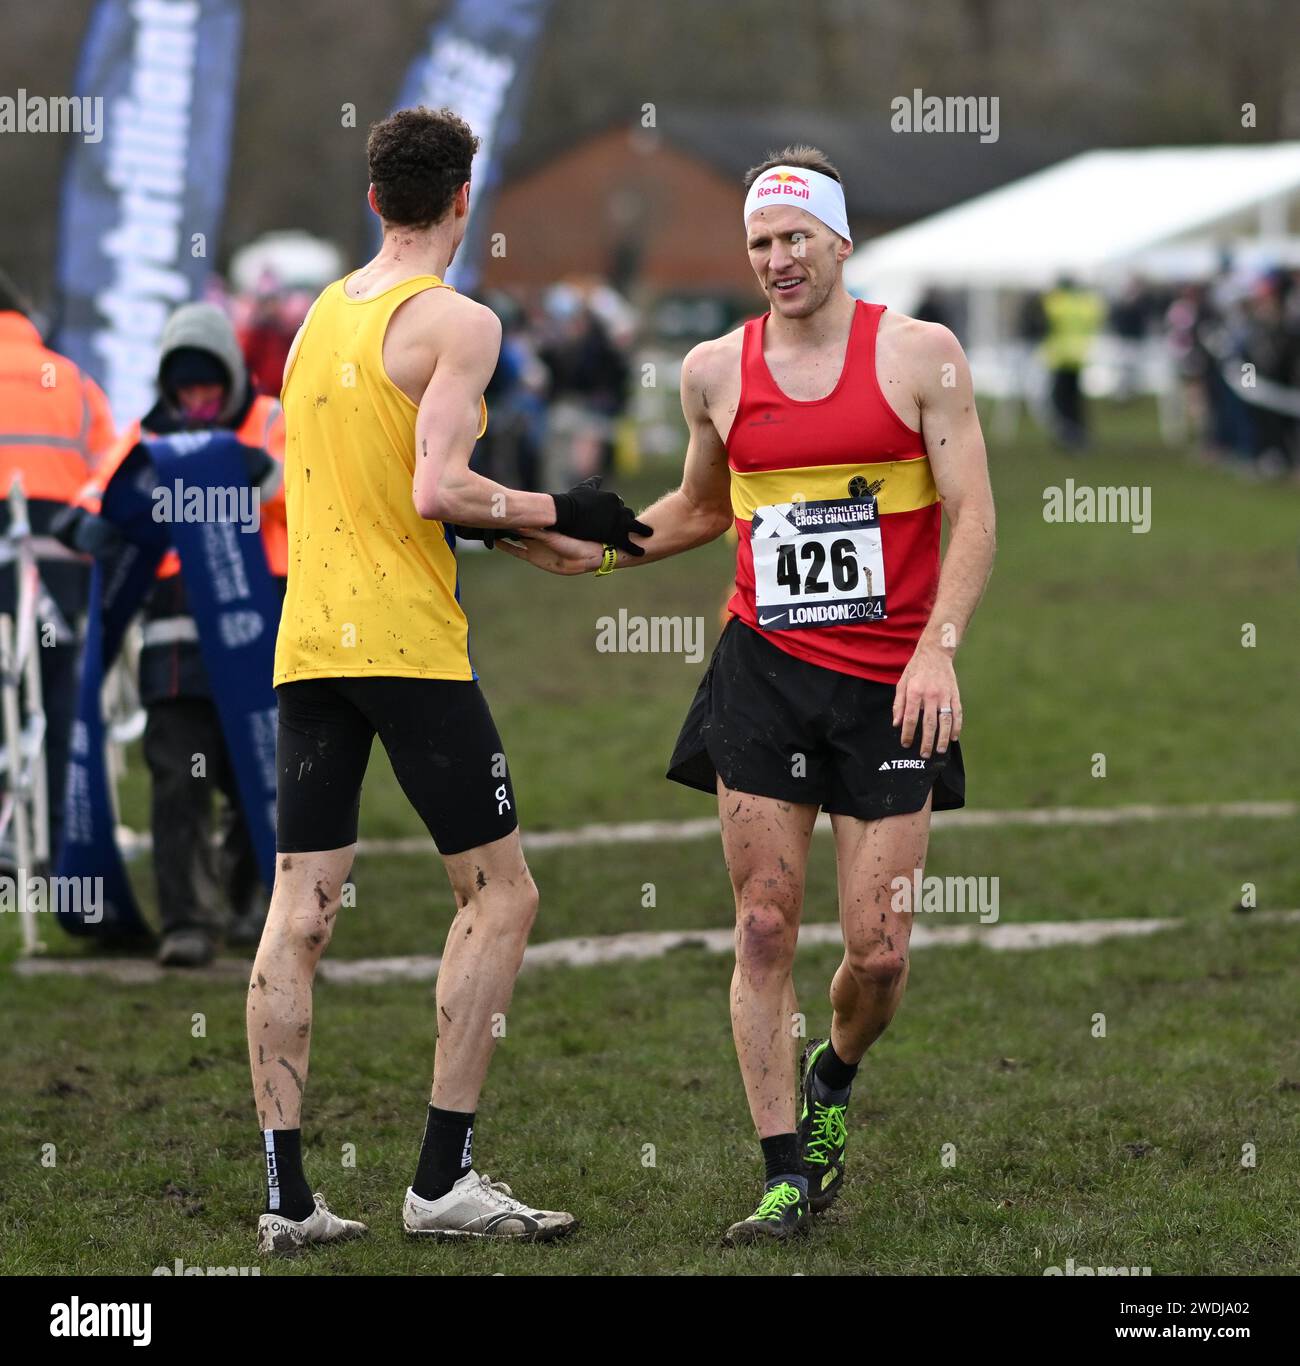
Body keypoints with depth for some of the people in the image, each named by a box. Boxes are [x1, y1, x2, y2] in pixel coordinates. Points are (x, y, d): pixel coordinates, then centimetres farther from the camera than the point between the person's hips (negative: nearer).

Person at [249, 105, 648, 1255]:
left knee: (299, 912, 4)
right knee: (499, 894, 3)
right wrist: (552, 510, -4)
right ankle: (443, 1180, -1)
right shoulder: (457, 322, -8)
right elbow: (438, 489, -18)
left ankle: (286, 1193, 2)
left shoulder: (320, 316, 15)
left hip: (307, 642, 7)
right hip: (408, 641, -7)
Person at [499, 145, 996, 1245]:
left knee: (877, 949, -3)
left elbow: (972, 517, -4)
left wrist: (938, 649, -17)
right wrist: (598, 550, 11)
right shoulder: (716, 370, 7)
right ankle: (790, 1172, 4)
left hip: (889, 688, -2)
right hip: (762, 672, 2)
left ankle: (833, 1079, 30)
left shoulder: (920, 355, -2)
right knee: (766, 927, -4)